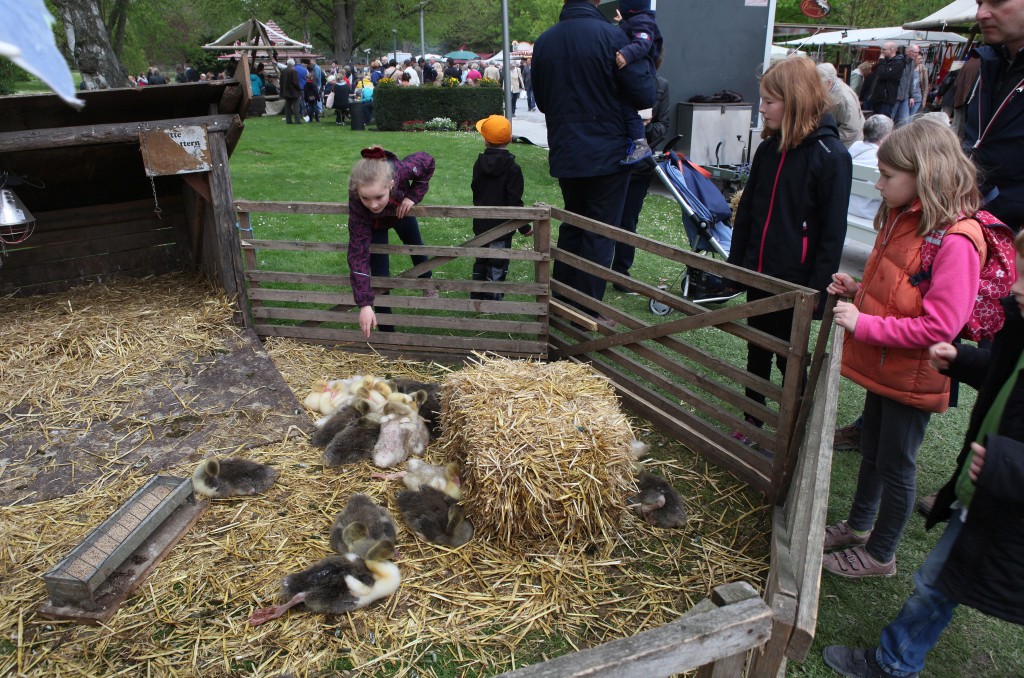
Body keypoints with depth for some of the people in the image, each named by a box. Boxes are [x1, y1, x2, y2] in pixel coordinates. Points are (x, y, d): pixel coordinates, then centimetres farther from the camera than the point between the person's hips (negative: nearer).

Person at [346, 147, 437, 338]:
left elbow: (427, 161, -24)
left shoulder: (400, 170, -47)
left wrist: (413, 196, -31)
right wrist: (365, 304, -45)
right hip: (374, 224, -3)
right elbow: (358, 255, -42)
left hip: (401, 210, 3)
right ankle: (386, 329, 14)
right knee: (379, 275, -6)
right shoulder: (357, 207, -47)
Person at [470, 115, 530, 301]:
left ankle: (476, 296, 27)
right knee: (498, 265, 3)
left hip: (480, 224, 6)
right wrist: (524, 227, -8)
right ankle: (493, 299, 6)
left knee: (481, 261, 19)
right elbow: (515, 201, -16)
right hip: (501, 227, -6)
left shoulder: (479, 164, 1)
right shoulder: (513, 168, -15)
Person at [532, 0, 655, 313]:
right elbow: (645, 96, -11)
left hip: (564, 155, 5)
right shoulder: (610, 35, -14)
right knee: (600, 234, 3)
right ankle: (587, 313, 7)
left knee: (572, 227, 20)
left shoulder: (543, 41, 3)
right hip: (607, 154, -5)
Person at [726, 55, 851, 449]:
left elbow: (833, 231, -14)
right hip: (758, 272, 6)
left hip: (794, 281, -5)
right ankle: (752, 420, 33)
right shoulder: (769, 147, 3)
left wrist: (817, 289, -15)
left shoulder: (830, 156, -15)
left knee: (789, 357, 9)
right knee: (757, 350, 17)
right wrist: (735, 262, 7)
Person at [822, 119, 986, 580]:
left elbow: (938, 326, -27)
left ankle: (880, 555, 29)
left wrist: (863, 324, -26)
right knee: (871, 452, 23)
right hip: (883, 367, 8)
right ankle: (858, 526, 44)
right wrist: (858, 291, -1)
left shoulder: (955, 240, -25)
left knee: (895, 466, 9)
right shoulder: (902, 219, 3)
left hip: (912, 378, -8)